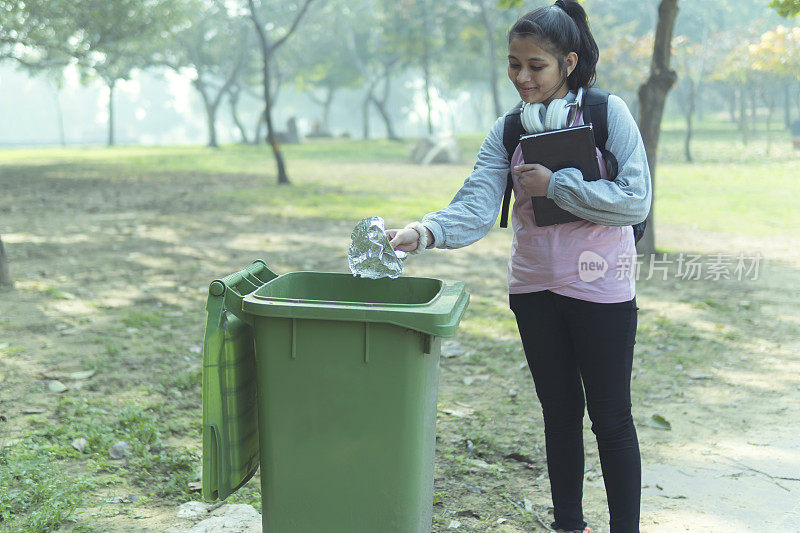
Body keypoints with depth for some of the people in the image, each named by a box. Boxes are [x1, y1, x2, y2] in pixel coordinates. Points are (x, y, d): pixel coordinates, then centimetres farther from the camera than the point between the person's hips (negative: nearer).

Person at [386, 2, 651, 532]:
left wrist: (554, 184, -17)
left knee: (611, 418, 5)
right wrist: (423, 233, -29)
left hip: (601, 290, -4)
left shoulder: (608, 112, -8)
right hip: (535, 288, 4)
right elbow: (476, 207, -11)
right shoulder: (507, 131, 2)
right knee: (560, 413, 16)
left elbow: (636, 201, -16)